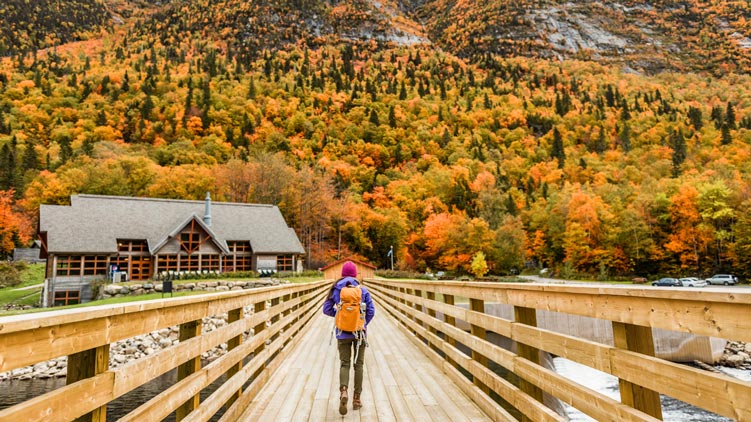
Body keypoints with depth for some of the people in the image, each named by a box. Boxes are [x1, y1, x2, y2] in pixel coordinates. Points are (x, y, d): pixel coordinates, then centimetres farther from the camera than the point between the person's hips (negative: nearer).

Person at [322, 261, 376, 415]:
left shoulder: (335, 290, -4)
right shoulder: (363, 290, -5)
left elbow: (326, 309, -2)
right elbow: (371, 310, -8)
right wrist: (364, 324, 7)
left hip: (343, 333, 0)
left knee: (344, 363, 8)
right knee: (358, 364, 13)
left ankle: (343, 391, -17)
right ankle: (357, 398, 16)